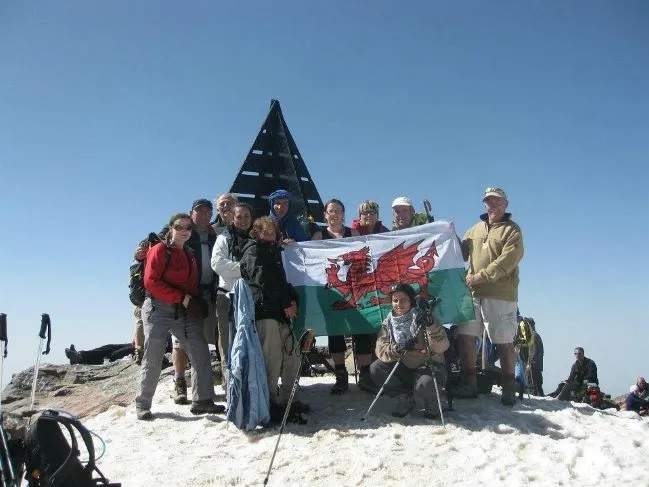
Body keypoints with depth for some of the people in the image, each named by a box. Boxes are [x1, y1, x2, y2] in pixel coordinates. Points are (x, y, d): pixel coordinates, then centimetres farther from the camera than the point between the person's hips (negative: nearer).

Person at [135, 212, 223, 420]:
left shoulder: (190, 254, 17)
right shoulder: (160, 250, -2)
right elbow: (151, 281, -12)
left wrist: (196, 303, 0)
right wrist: (182, 298, -16)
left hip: (185, 312, 6)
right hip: (159, 309, -5)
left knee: (201, 352, -5)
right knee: (153, 360, 0)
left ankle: (202, 400, 1)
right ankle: (143, 405, 15)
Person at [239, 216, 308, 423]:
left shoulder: (273, 252, 27)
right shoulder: (253, 251, 0)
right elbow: (264, 281, -11)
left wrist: (293, 300, 3)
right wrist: (286, 304, -8)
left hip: (280, 312, 9)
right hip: (264, 311, -9)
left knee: (293, 355, 9)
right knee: (272, 360, -11)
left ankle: (286, 399, 19)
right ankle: (271, 404, -2)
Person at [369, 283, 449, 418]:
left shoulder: (422, 317, -9)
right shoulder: (388, 322, 1)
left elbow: (442, 347, -20)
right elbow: (380, 350, -12)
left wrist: (432, 326, -37)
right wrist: (398, 348, -32)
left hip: (428, 367, -4)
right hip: (405, 370, 4)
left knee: (425, 384, -36)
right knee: (376, 368, -16)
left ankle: (431, 404, 2)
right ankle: (406, 399, 3)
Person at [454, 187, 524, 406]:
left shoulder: (512, 231, 1)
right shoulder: (475, 230, 19)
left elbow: (505, 263, -12)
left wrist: (479, 277, -18)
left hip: (500, 295, -5)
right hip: (473, 293, 5)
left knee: (504, 342, 0)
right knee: (465, 335, 2)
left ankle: (509, 388, 14)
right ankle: (469, 383, 15)